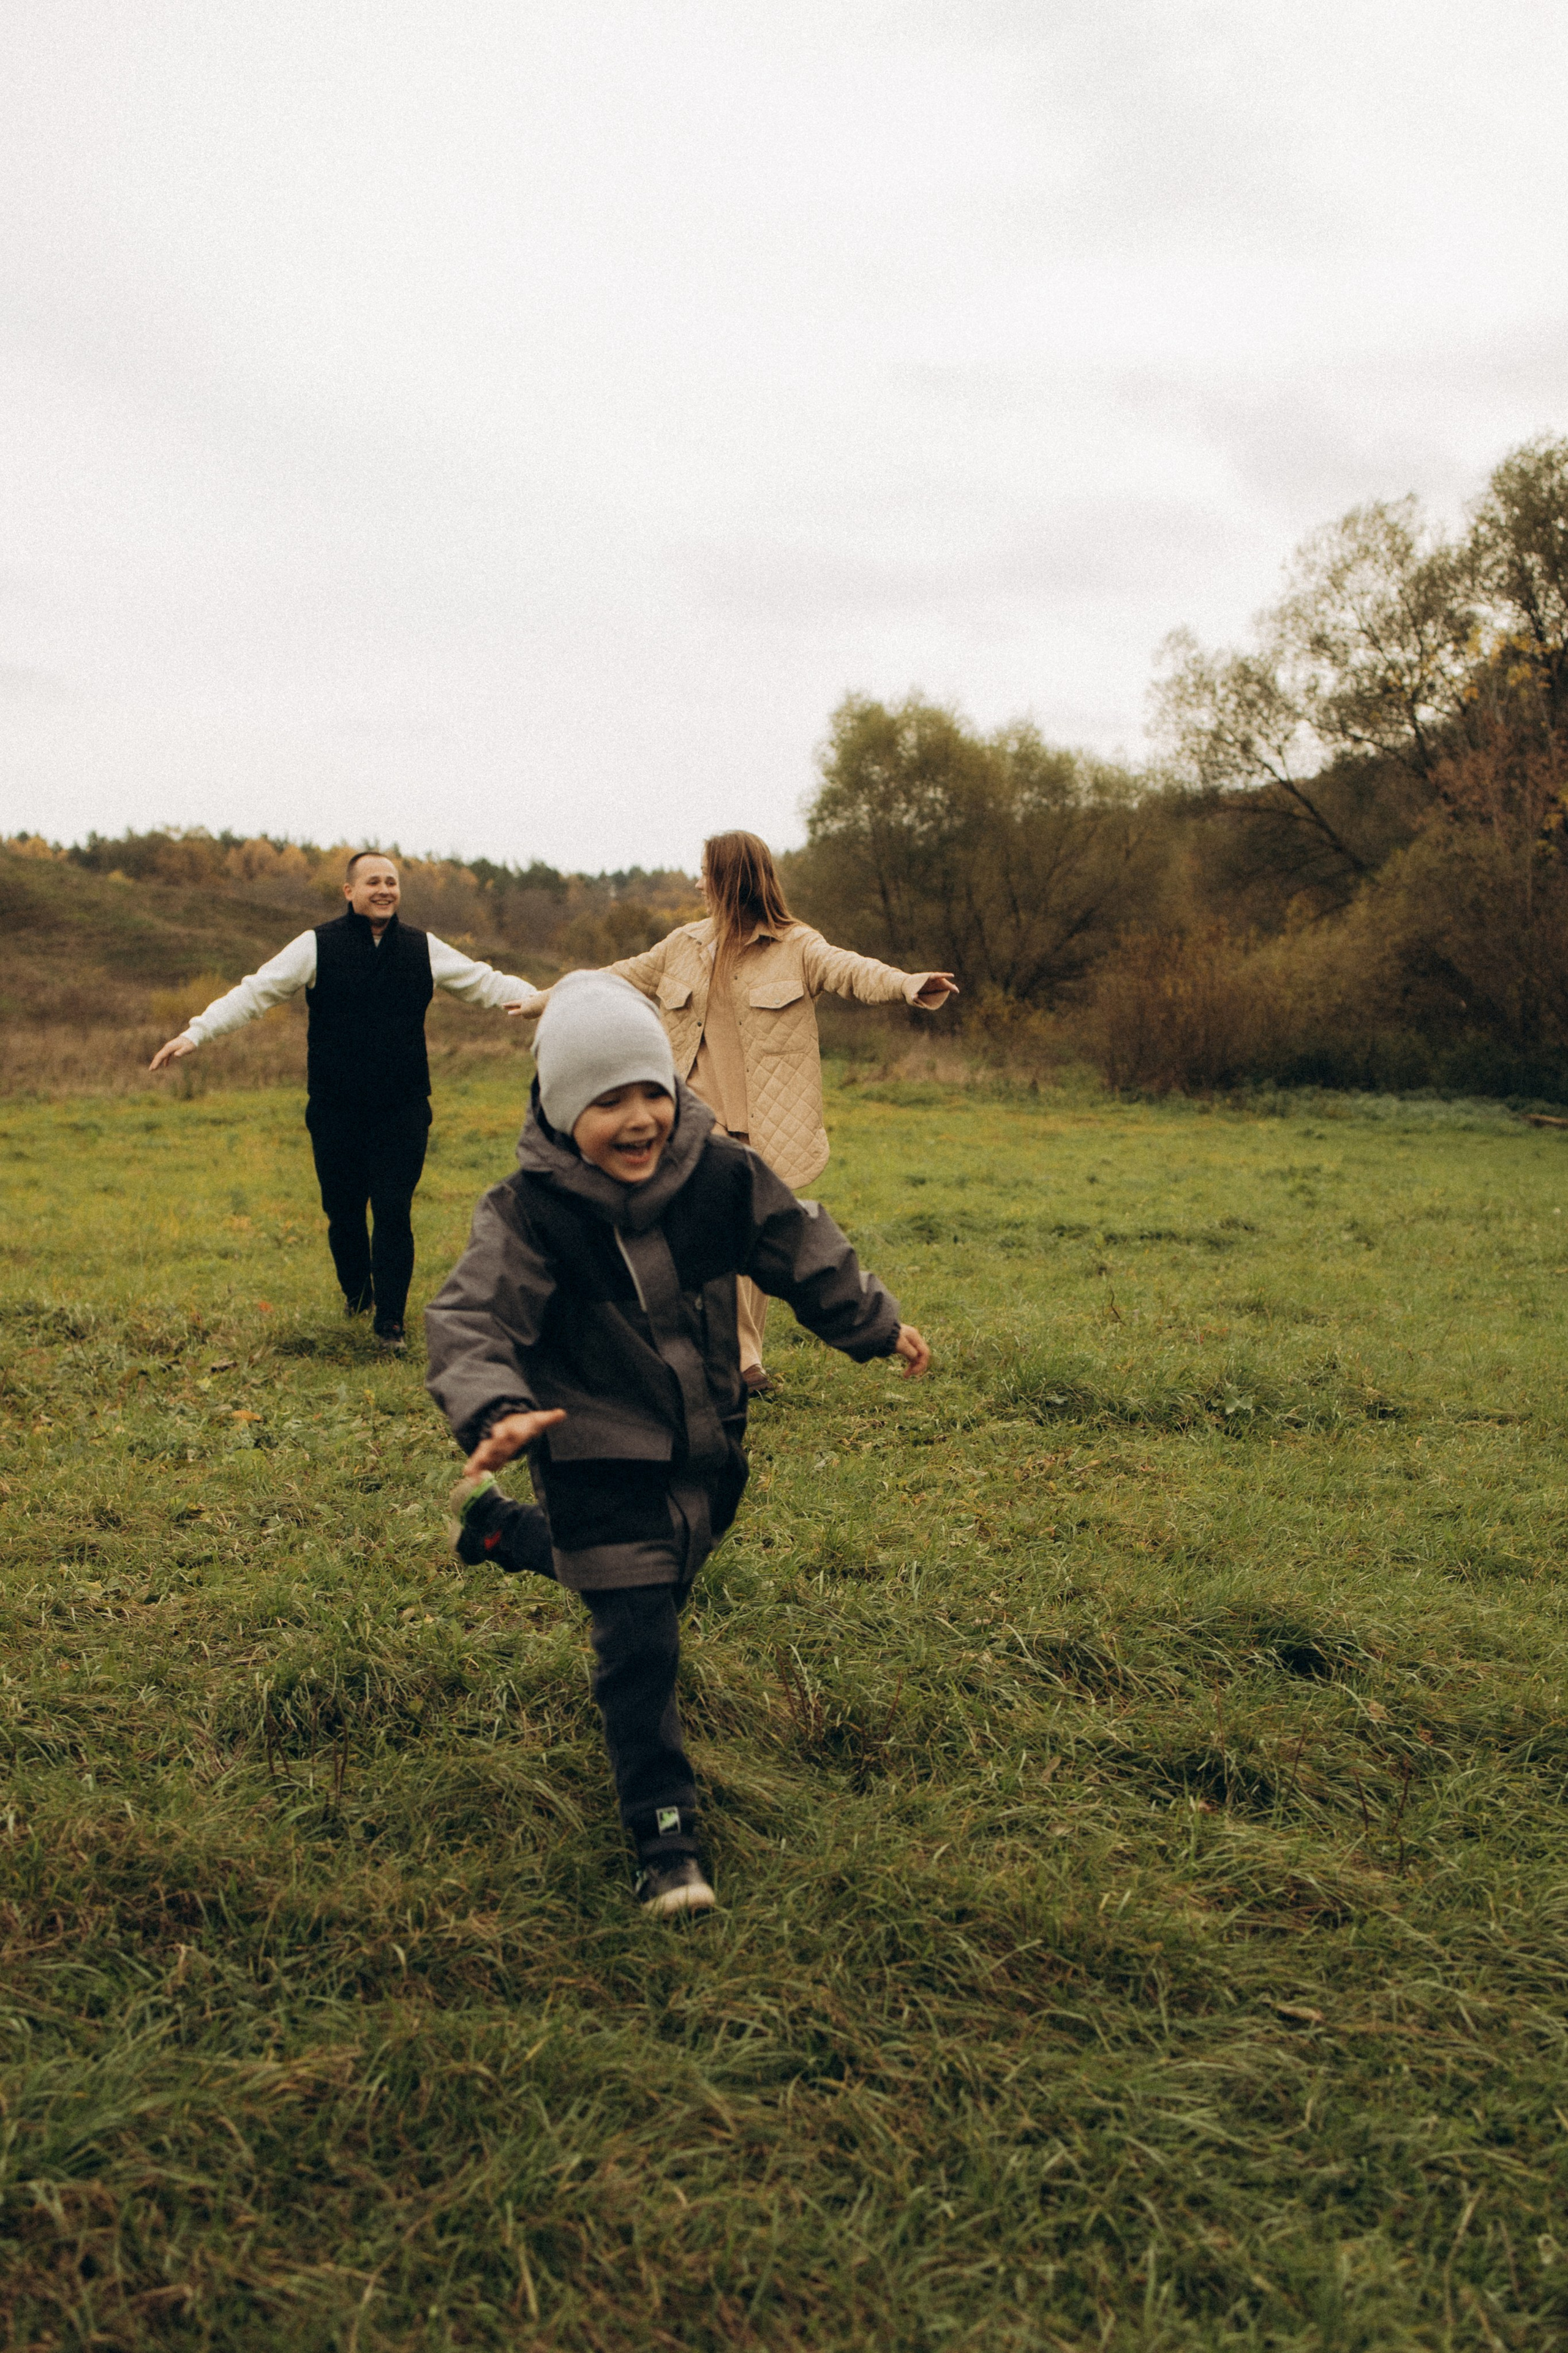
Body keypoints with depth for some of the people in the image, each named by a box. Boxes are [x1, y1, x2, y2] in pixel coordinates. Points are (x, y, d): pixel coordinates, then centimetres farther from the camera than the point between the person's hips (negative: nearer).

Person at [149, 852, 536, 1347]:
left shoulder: (424, 949, 6)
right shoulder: (317, 947, -1)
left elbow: (484, 981, 9)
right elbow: (256, 992, -4)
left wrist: (536, 998, -9)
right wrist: (195, 1033, -15)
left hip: (403, 1110, 0)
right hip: (335, 1111, 0)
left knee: (394, 1212, -5)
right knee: (343, 1210, 9)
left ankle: (390, 1320, 7)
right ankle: (356, 1289, 37)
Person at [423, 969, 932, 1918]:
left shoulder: (722, 1175, -10)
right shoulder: (530, 1215, -21)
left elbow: (803, 1251, 5)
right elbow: (469, 1321, -26)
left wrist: (878, 1325, 16)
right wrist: (494, 1412, -46)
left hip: (709, 1449, 5)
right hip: (602, 1461, -5)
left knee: (660, 1584, 26)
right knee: (640, 1649, -5)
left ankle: (505, 1532, 48)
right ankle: (666, 1836, 10)